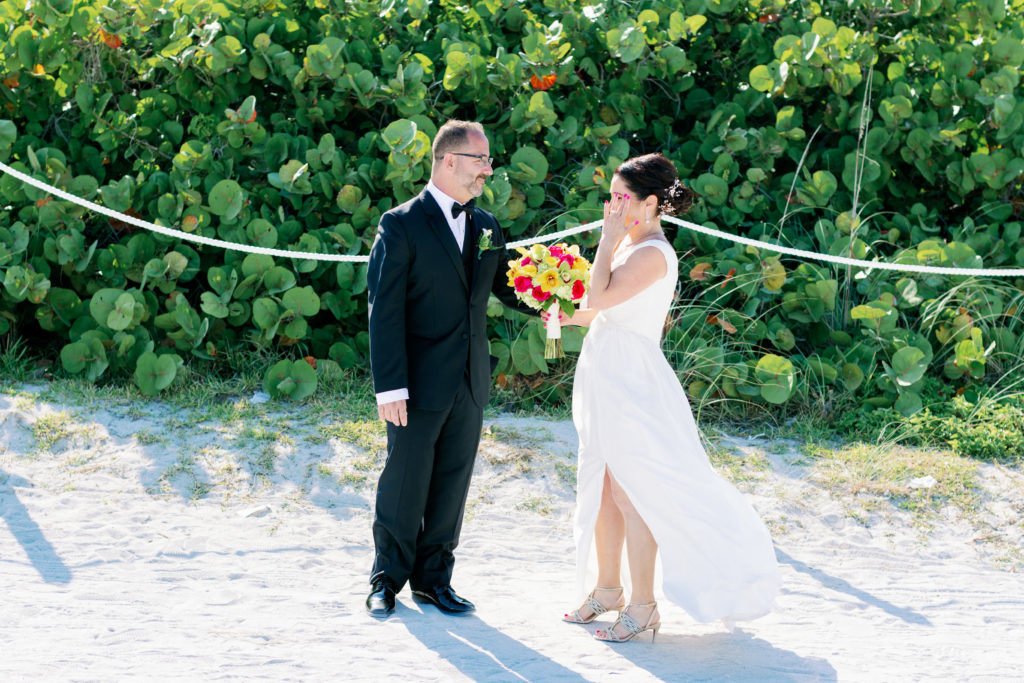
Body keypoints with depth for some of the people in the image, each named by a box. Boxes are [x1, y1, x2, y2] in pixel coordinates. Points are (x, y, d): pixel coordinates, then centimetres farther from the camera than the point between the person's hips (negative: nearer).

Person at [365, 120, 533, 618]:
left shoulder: (487, 227, 10)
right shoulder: (401, 225, -9)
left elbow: (506, 286, 16)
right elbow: (384, 310, -12)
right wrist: (389, 386, -17)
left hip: (470, 385, 5)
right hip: (420, 384, -5)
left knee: (451, 484, 10)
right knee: (404, 484, 3)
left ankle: (432, 577, 22)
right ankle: (388, 578, 18)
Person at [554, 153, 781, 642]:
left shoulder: (652, 254, -18)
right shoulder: (629, 245, 11)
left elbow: (598, 298, -27)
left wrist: (608, 236, -19)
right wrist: (568, 317, 4)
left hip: (631, 380, -9)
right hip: (605, 377, 10)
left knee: (632, 494, -4)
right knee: (603, 488, 16)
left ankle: (642, 605, 4)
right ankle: (607, 588, 28)